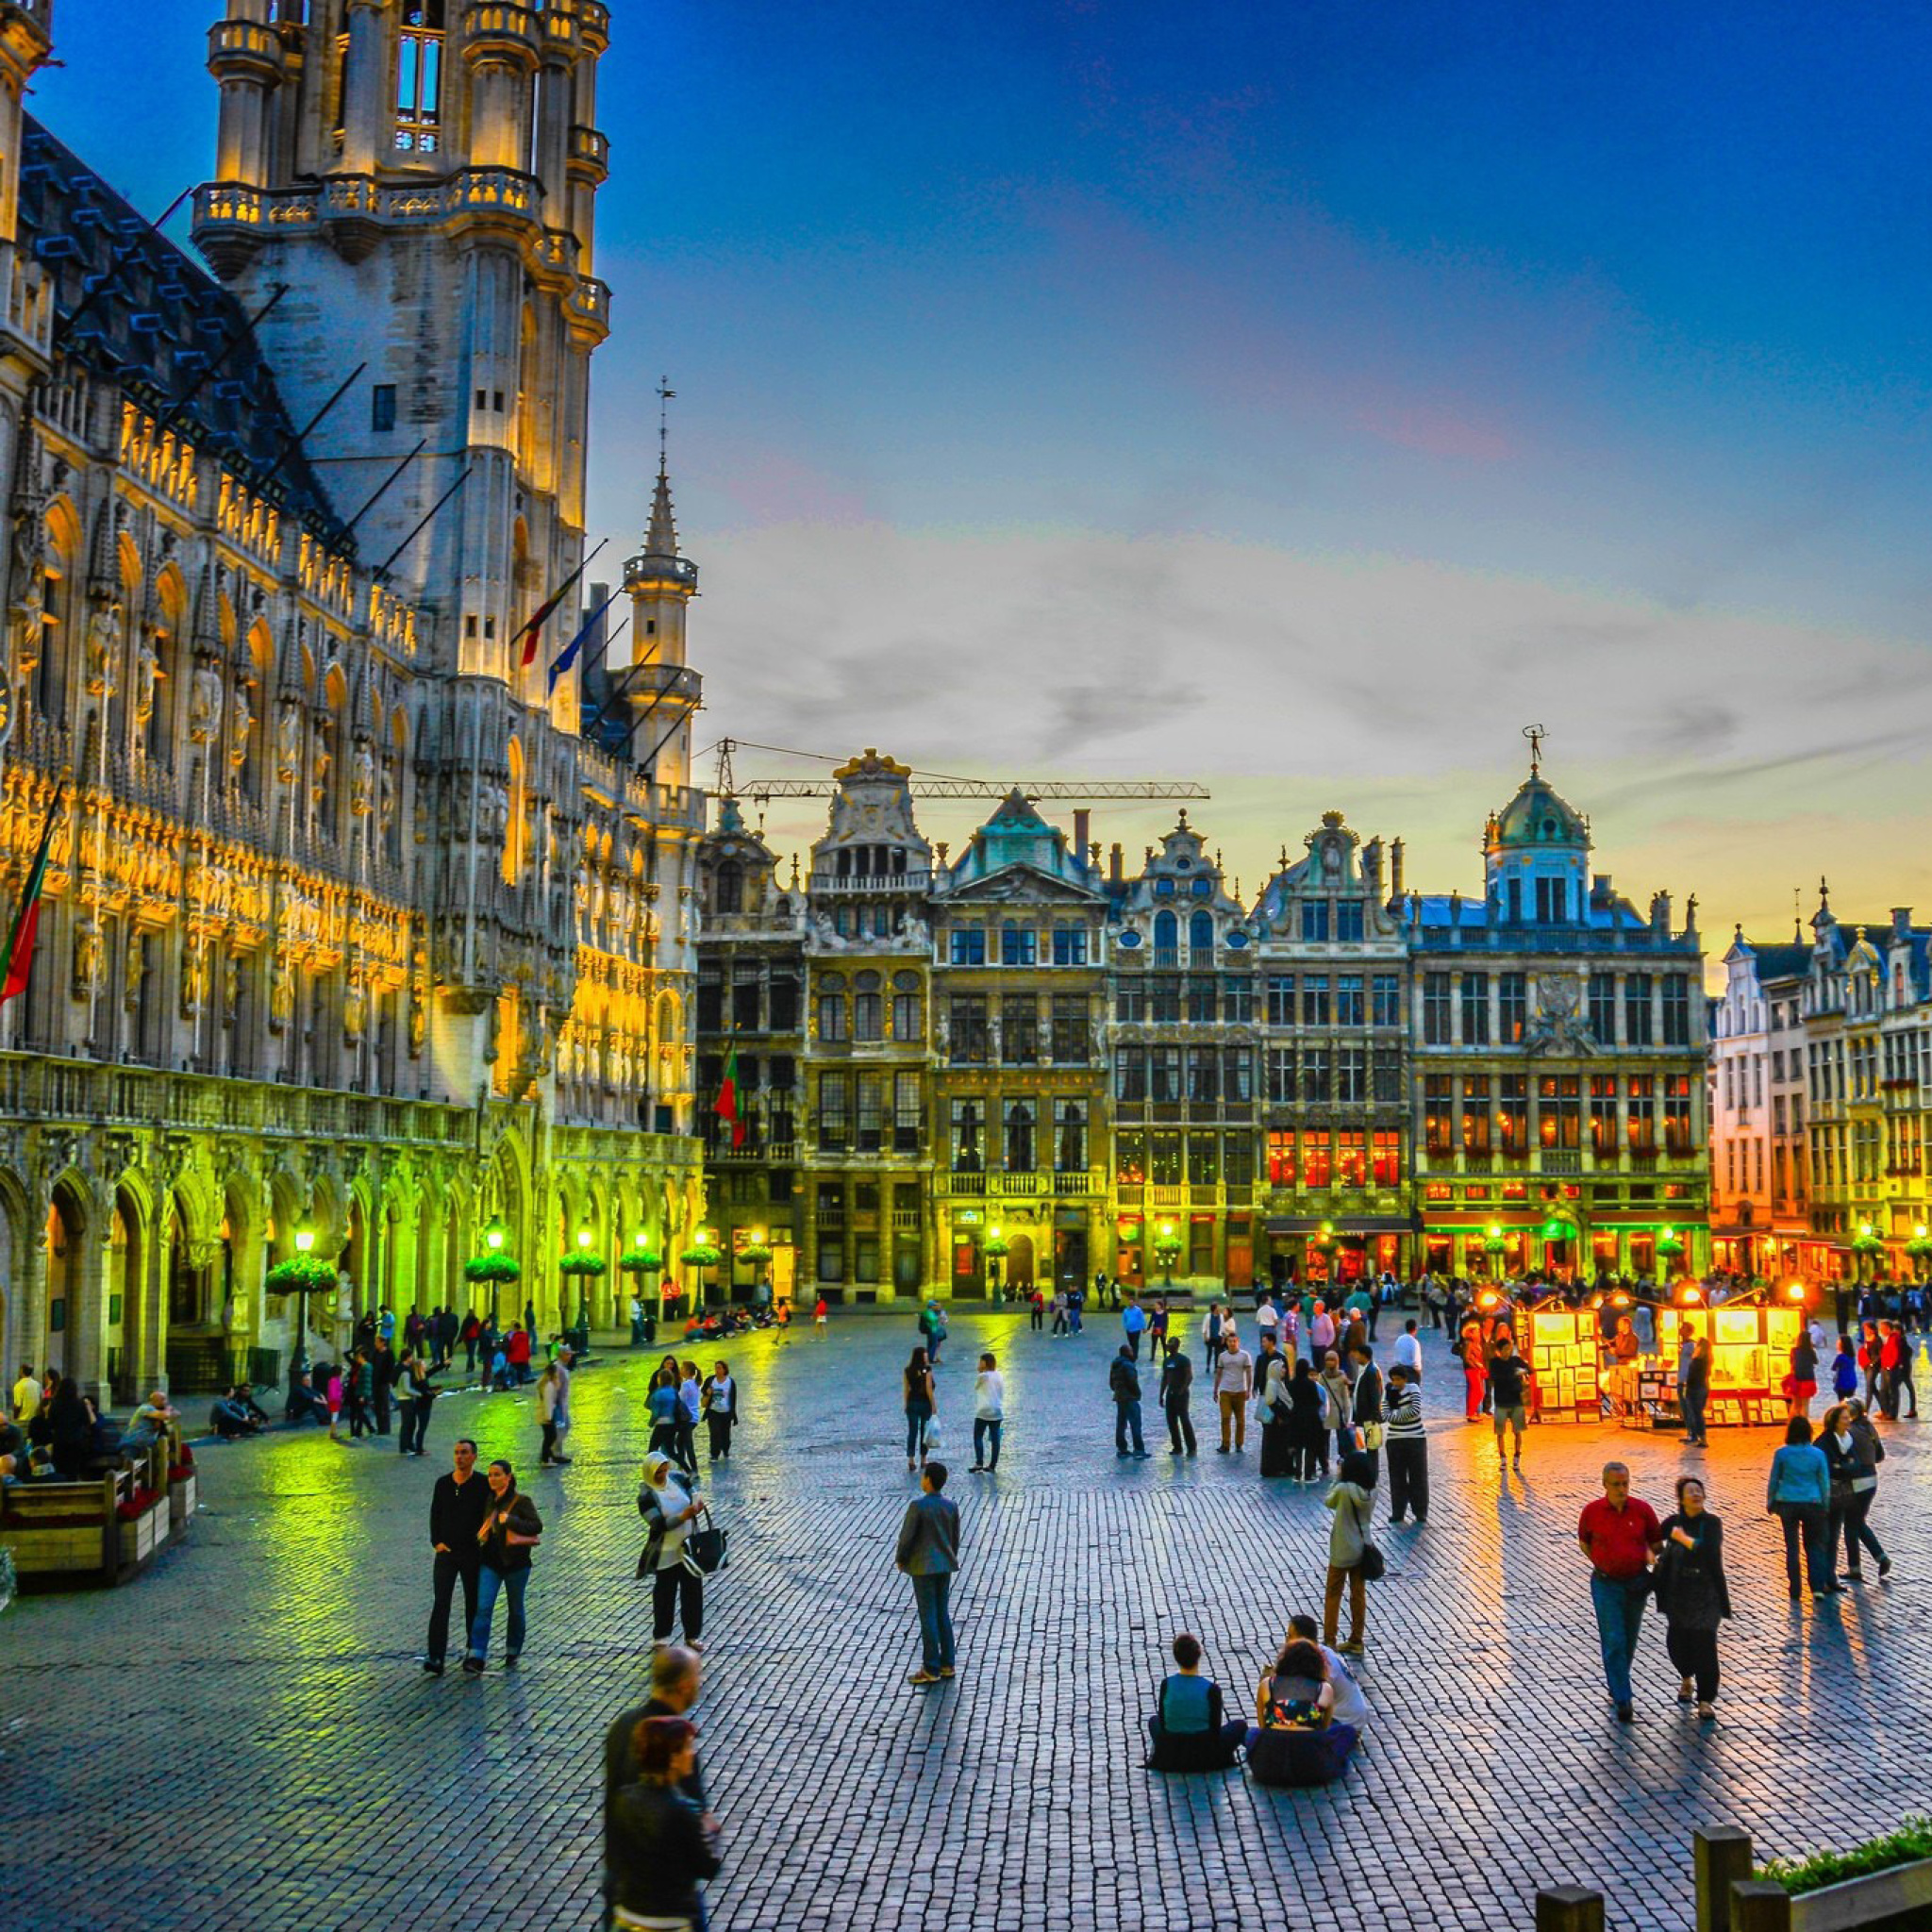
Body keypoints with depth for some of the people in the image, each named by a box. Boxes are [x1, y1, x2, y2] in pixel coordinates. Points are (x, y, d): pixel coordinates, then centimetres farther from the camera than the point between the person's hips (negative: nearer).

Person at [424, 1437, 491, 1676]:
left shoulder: (483, 1485, -5)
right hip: (445, 1551, 2)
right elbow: (435, 1515, 10)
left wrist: (481, 1540, -15)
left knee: (474, 1605, 9)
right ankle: (435, 1658, -12)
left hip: (472, 1553, -2)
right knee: (440, 1604, -8)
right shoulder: (443, 1483, 5)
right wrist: (437, 1542, -2)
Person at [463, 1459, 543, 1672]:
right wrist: (481, 1539, 7)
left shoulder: (521, 1501, -10)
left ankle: (512, 1654, 29)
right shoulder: (489, 1500, 8)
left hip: (515, 1564, -4)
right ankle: (476, 1658, -15)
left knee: (516, 1609, 11)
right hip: (491, 1562, 4)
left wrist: (510, 1521, -26)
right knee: (483, 1608, -10)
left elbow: (537, 1526, -19)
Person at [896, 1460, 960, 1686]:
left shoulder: (918, 1506, -16)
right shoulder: (950, 1507, 1)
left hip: (923, 1567, -6)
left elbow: (906, 1535, -14)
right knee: (943, 1614, 14)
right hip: (944, 1566, 6)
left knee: (928, 1617, -1)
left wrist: (901, 1559, 1)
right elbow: (955, 1538, 9)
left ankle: (931, 1669, 3)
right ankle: (947, 1664, 18)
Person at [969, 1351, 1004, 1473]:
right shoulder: (1000, 1376, 6)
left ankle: (979, 1463, -8)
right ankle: (992, 1465, 11)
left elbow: (976, 1387, 6)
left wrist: (980, 1372, 7)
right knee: (995, 1438, 7)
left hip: (983, 1412, -6)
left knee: (978, 1437, 2)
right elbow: (1002, 1394, 10)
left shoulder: (982, 1376, -12)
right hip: (997, 1412, 6)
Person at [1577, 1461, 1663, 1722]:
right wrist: (1602, 1564, 1)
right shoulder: (1592, 1511, -9)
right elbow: (1583, 1543, 8)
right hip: (1606, 1584, -2)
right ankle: (1623, 1700, -4)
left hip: (1636, 1582, 2)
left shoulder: (1642, 1509, -8)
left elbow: (1656, 1543, 6)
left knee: (1629, 1640, 16)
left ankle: (1617, 1683, 38)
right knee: (1614, 1641, -8)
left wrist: (1649, 1559, -9)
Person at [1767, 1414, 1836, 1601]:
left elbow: (1774, 1480, 1)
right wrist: (1825, 1506, 13)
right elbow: (1825, 1483, 1)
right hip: (1812, 1503, 0)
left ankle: (1795, 1589, 12)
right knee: (1814, 1546, 11)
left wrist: (1770, 1502, 14)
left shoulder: (1782, 1453, -7)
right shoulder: (1818, 1454, -5)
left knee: (1792, 1547, 9)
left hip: (1788, 1503, 0)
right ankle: (1818, 1587, 2)